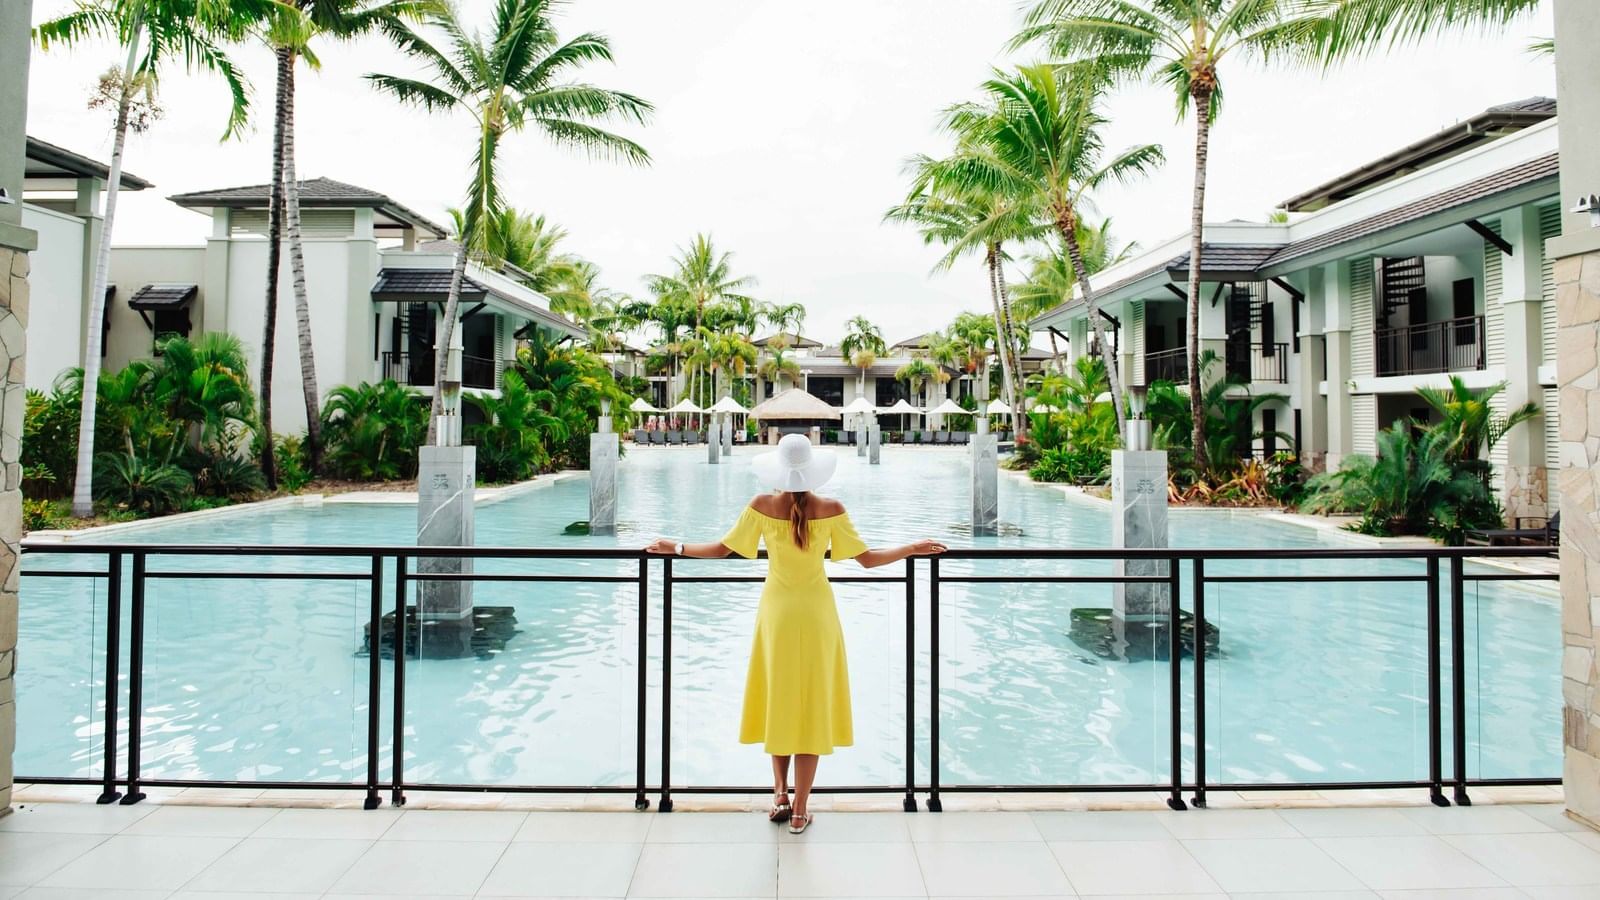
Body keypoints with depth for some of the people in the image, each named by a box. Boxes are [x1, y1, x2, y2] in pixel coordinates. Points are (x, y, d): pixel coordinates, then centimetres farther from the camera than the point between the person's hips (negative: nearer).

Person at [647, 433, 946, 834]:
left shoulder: (762, 506, -11)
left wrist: (675, 547, 11)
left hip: (777, 610, 1)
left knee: (779, 699, 16)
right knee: (811, 706, 7)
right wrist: (914, 549, 7)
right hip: (816, 612, -1)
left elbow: (721, 549, -4)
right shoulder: (831, 509, -12)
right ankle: (800, 810, 12)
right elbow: (868, 559, -7)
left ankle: (780, 796, 19)